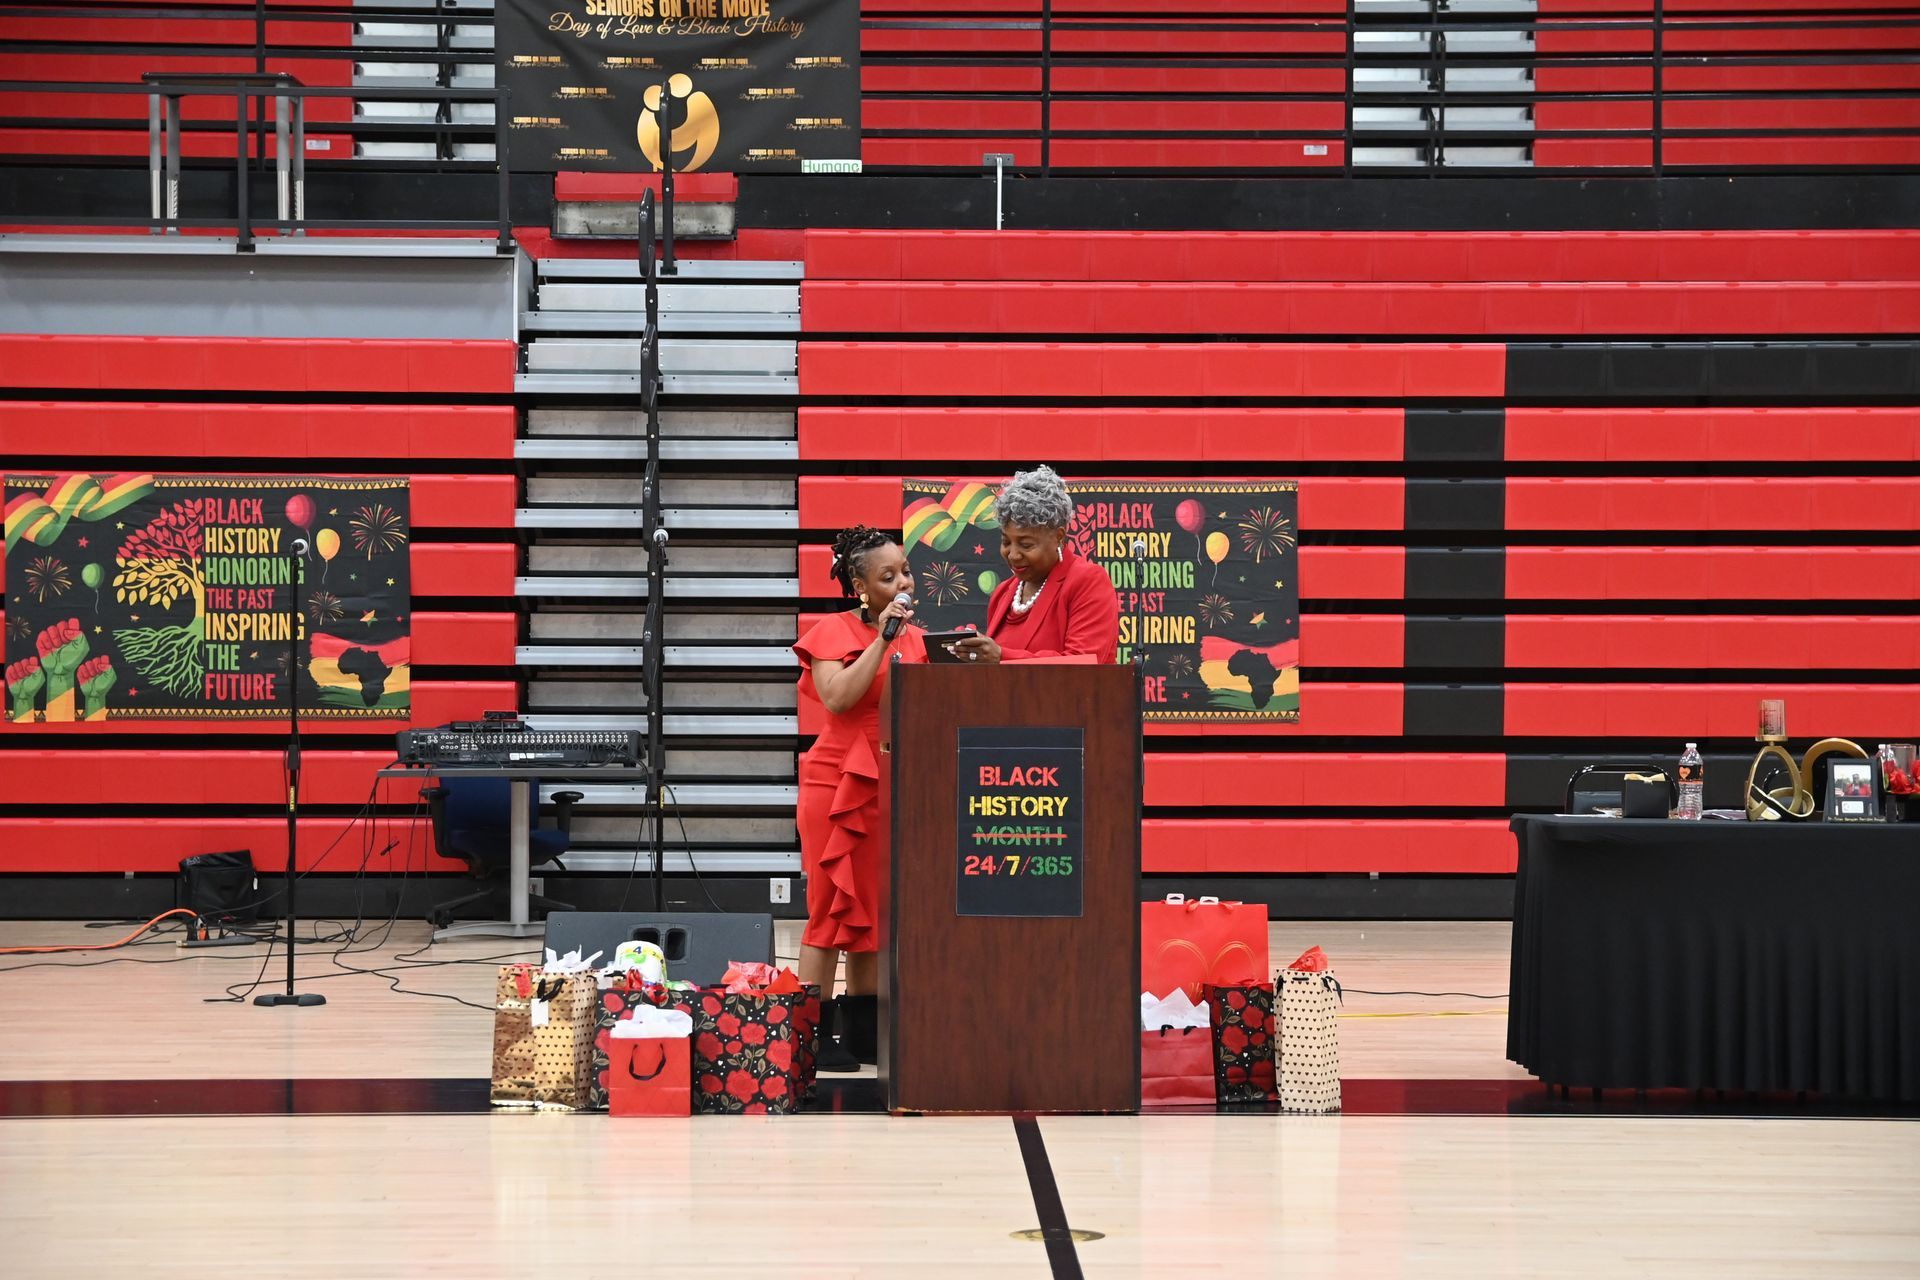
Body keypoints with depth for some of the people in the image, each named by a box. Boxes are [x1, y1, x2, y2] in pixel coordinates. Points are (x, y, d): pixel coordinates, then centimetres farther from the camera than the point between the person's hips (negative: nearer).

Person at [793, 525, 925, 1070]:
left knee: (879, 912, 9)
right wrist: (882, 640, -19)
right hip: (842, 784, -6)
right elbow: (837, 698, -20)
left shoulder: (915, 638, 13)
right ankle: (816, 1035, -1)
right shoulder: (836, 631, -6)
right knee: (835, 909, -5)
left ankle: (864, 1032, 15)